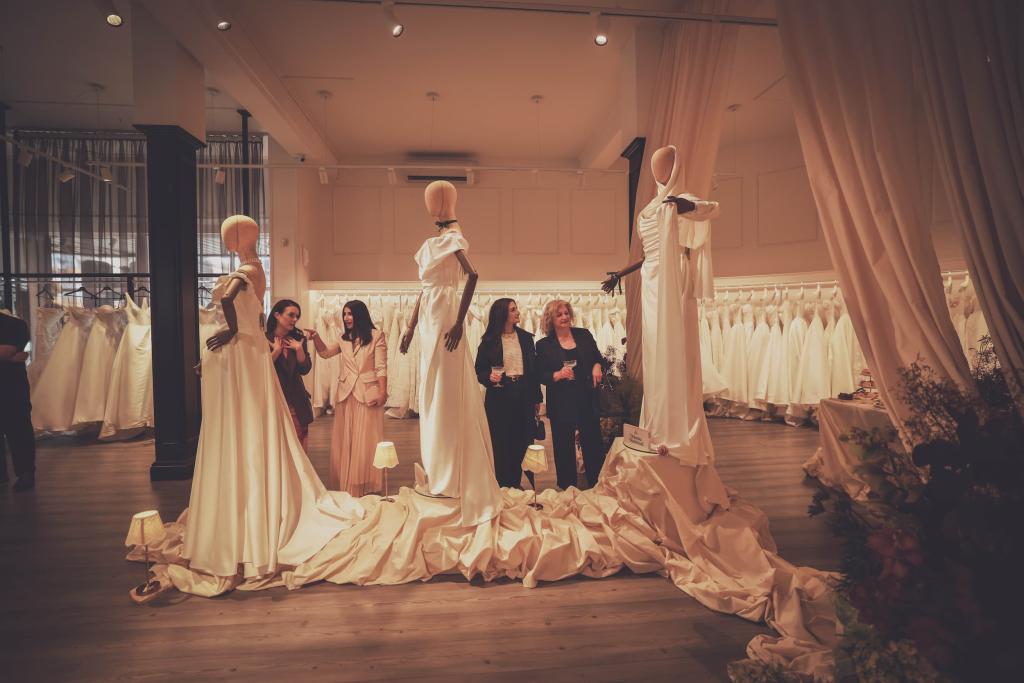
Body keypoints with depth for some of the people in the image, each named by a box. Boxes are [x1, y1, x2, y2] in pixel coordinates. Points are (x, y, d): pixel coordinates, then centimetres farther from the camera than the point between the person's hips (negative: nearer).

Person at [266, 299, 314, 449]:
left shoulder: (298, 338, 8)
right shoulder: (264, 339, -4)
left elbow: (305, 369, 1)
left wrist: (299, 349, -11)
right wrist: (276, 351, -16)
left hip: (296, 402, 3)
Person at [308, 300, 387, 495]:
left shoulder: (376, 336, 0)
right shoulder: (344, 339, 17)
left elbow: (381, 367, -5)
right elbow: (325, 352, 7)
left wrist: (383, 392, -13)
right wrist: (316, 337, -10)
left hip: (367, 394, -5)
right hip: (345, 395, 5)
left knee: (365, 440, 0)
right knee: (344, 440, 8)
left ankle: (363, 486, 8)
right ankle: (345, 485, 17)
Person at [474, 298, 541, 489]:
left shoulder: (526, 337, 8)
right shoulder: (489, 341, -1)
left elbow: (534, 368, 10)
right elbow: (479, 370, 2)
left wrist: (537, 398, 9)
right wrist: (489, 377, -21)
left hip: (523, 396, 3)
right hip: (499, 396, -3)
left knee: (523, 441, 4)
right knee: (501, 443, 2)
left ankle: (516, 486, 18)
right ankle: (504, 486, 15)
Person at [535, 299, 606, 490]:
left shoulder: (584, 335, 7)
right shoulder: (543, 345, 0)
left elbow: (599, 359, 14)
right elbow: (540, 376, -2)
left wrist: (597, 366, -8)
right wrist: (558, 375, -19)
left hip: (587, 400, 2)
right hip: (561, 405, -2)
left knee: (594, 445, 7)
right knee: (564, 450, 7)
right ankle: (568, 490, 22)